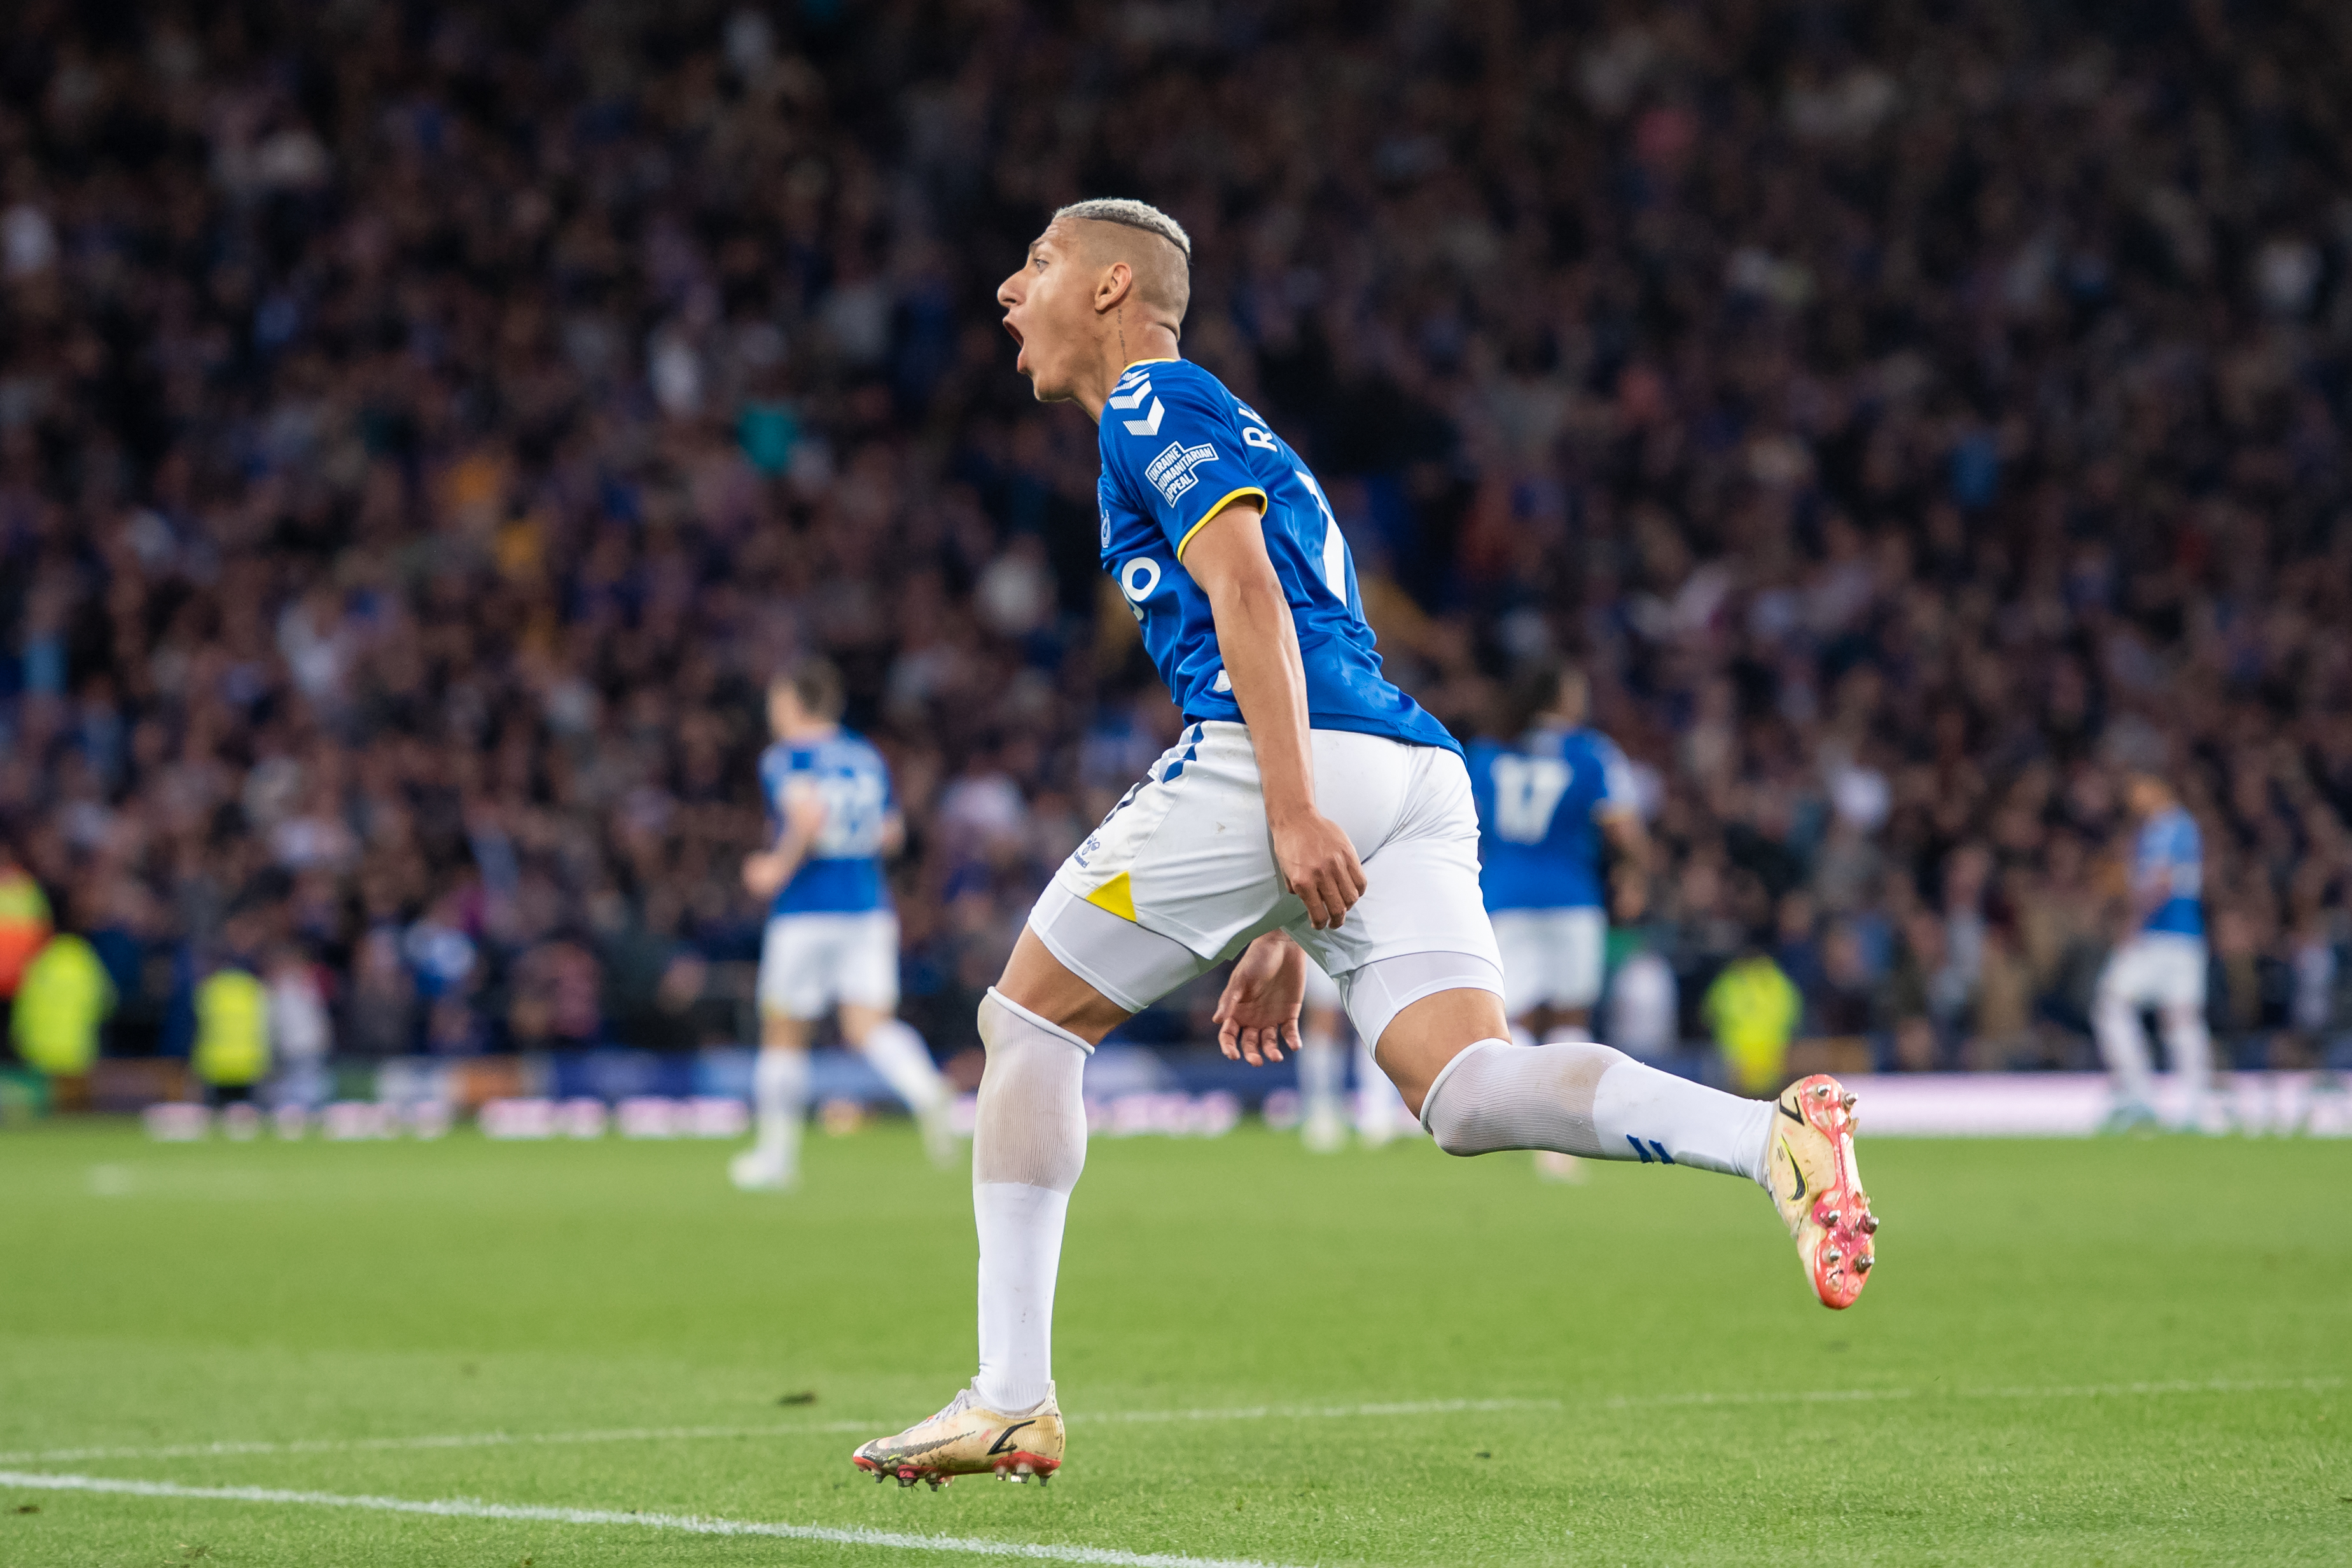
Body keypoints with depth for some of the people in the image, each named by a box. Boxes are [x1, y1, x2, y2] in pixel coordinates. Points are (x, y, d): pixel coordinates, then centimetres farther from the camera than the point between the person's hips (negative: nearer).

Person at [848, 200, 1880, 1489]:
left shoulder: (1152, 403, 6)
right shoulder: (1227, 435, 34)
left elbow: (1245, 585, -11)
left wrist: (1291, 811, -21)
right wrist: (1285, 931, 28)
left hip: (1287, 753, -8)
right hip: (1416, 772, 8)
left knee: (1024, 1019, 7)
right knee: (1469, 1092, -9)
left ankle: (1012, 1398, 2)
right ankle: (1771, 1138, -33)